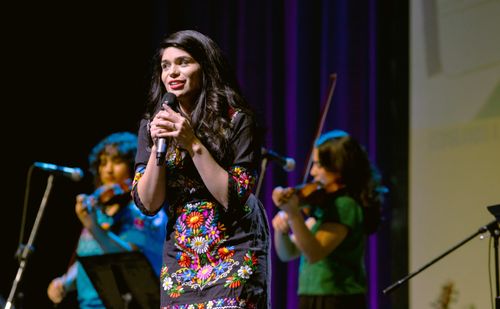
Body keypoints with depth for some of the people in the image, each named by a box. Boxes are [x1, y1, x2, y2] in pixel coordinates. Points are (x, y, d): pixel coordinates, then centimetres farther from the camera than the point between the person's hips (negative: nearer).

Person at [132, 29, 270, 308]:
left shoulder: (237, 121, -7)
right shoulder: (152, 125, 5)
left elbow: (234, 198, -14)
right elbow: (148, 204, 0)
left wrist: (193, 144, -20)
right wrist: (158, 146, -13)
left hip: (232, 254, -4)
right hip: (180, 261, 4)